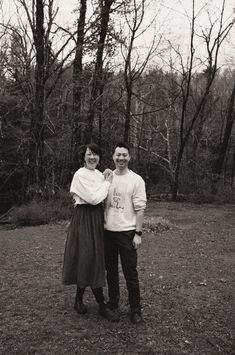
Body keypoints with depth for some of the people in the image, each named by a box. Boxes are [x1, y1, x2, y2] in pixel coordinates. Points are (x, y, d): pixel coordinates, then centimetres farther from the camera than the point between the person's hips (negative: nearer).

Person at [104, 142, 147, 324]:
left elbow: (140, 209, -6)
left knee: (130, 272, 2)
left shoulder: (136, 180, -5)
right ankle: (113, 304, 30)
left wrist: (138, 233, -10)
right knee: (111, 270, 14)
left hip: (127, 232, -4)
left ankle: (136, 309, 16)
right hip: (108, 231, 4)